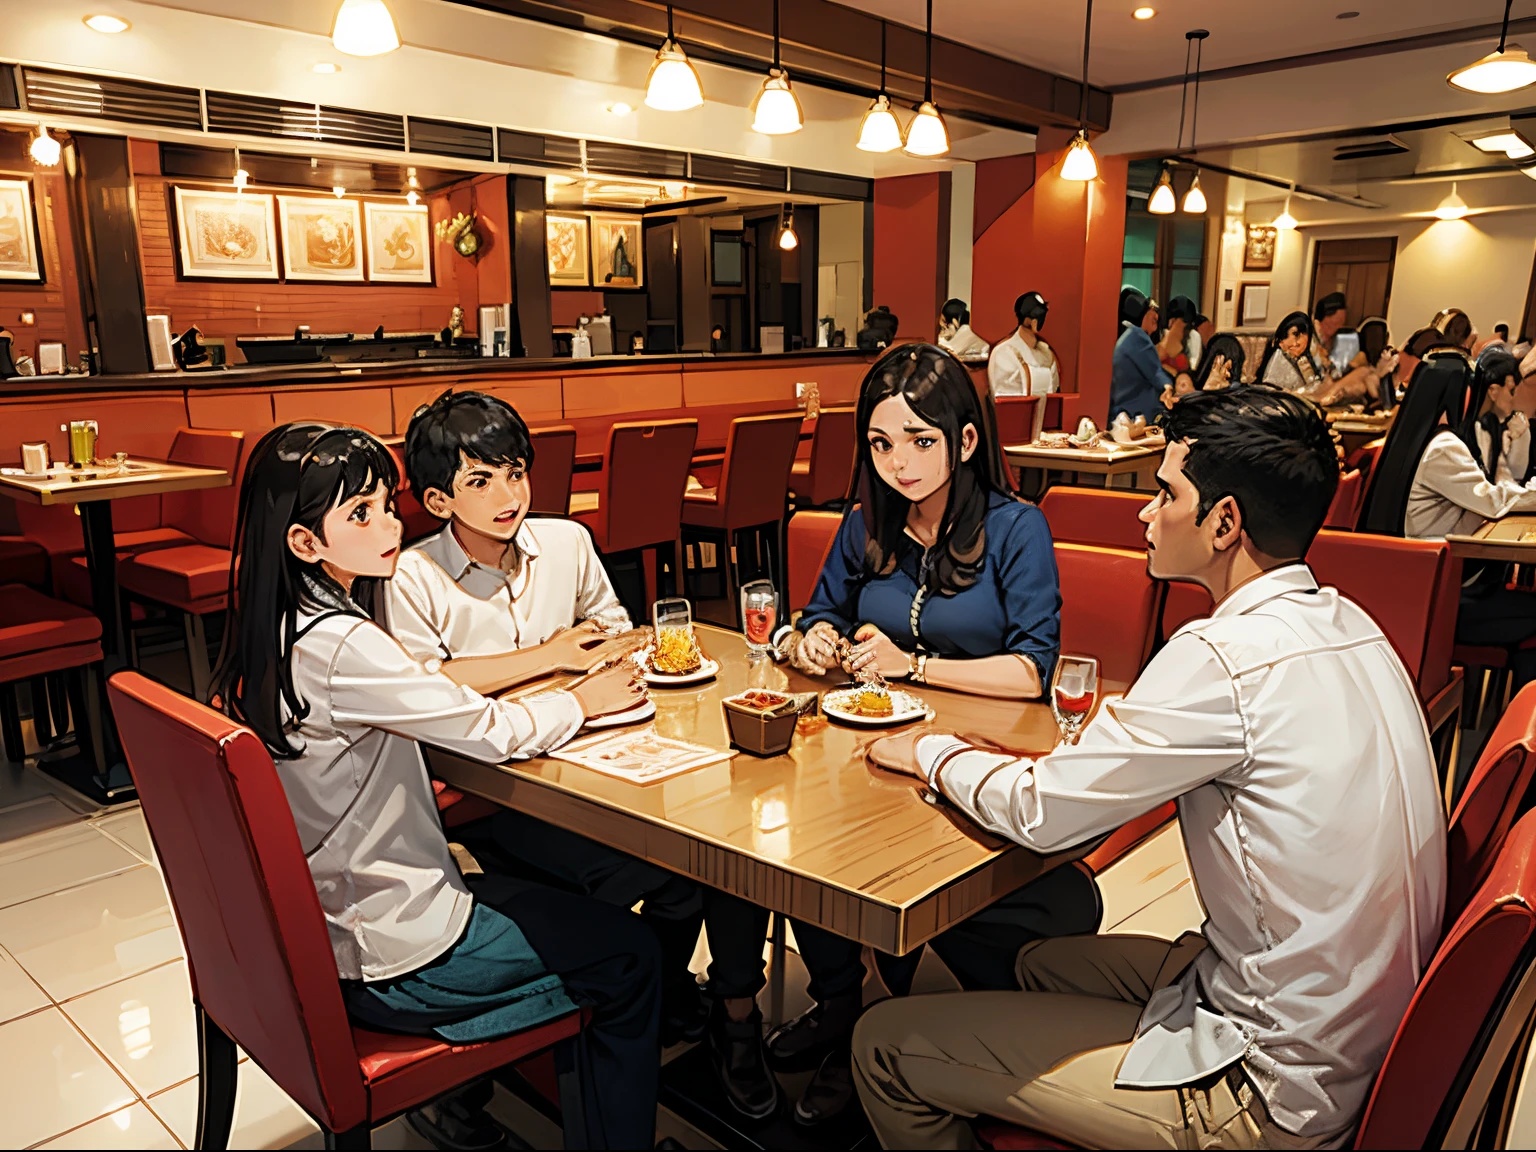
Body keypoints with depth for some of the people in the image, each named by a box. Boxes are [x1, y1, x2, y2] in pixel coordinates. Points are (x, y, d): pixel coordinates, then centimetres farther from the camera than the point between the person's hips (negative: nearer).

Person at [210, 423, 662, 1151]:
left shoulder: (282, 629, 0)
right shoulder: (341, 648, -28)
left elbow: (430, 692, 10)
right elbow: (493, 732, -21)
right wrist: (585, 699, -3)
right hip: (391, 961, -9)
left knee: (554, 901, 28)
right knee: (629, 960, 6)